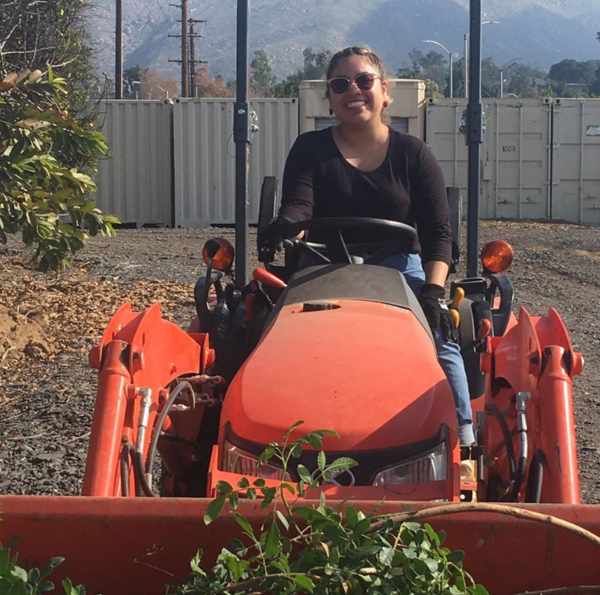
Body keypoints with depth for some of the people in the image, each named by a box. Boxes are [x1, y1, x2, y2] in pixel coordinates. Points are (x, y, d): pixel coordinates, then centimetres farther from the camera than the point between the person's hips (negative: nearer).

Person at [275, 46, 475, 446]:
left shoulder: (413, 154, 8)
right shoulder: (310, 151, 9)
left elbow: (438, 231, 1)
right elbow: (297, 207, -7)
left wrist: (434, 289, -18)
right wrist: (288, 231, -34)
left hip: (400, 267, 0)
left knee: (440, 338, -26)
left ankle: (462, 434, -25)